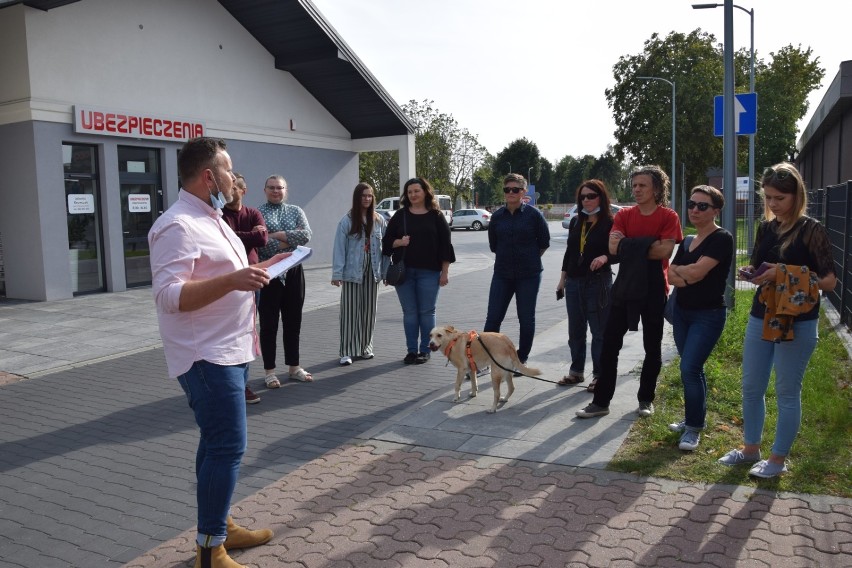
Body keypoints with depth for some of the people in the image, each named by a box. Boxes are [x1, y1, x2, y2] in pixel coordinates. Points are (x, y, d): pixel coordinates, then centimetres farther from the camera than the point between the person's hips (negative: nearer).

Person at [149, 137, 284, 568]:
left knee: (218, 444, 17)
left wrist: (263, 268, 15)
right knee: (227, 447, -8)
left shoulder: (210, 220, 16)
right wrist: (232, 281, -36)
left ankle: (220, 525, 29)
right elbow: (169, 295, -27)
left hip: (229, 353, 10)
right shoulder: (178, 226, -18)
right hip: (207, 357, -10)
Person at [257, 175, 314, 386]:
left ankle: (294, 366, 22)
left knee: (293, 321, 11)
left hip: (294, 270, 4)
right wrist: (290, 240, -12)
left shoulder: (296, 211, 10)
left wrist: (277, 235, -13)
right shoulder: (257, 214, -1)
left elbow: (306, 235, -6)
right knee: (269, 323, 3)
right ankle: (269, 370, 13)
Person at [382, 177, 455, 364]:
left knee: (427, 312, 3)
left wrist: (445, 271, -3)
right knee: (409, 313, 6)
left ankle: (425, 350, 14)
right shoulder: (400, 215, 8)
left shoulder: (436, 216, 2)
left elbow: (445, 244, 1)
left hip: (429, 272, -2)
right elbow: (387, 241, 11)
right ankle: (411, 350, 15)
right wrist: (399, 242, -11)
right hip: (404, 271, 2)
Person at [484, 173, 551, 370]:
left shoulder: (533, 214, -6)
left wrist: (530, 259, 8)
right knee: (493, 318, 0)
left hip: (529, 275, -2)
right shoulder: (497, 216, 3)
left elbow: (544, 242, 2)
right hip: (502, 274, 3)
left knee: (526, 319, 7)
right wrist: (508, 258, 12)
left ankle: (522, 359, 21)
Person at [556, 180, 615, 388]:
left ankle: (600, 375, 14)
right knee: (575, 330, 14)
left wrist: (605, 257, -31)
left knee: (599, 331, 3)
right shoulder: (575, 222, 9)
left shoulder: (610, 223, -9)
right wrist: (562, 279, 15)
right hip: (574, 283, 6)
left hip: (598, 283, -6)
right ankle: (576, 371, 26)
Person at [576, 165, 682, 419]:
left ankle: (646, 399, 26)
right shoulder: (624, 214, 5)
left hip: (654, 288, -3)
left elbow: (665, 251, -18)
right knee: (609, 344, 2)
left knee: (652, 347, 9)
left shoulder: (668, 216, -4)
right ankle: (601, 401, 9)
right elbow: (613, 247, -9)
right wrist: (647, 244, -14)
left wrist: (629, 245, -12)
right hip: (625, 286, 3)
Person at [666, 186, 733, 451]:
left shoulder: (722, 239, -13)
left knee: (689, 369, -11)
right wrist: (687, 277, -17)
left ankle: (694, 427, 4)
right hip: (681, 311, 7)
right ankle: (693, 418, 27)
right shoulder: (687, 241, 10)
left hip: (708, 315, -7)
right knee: (692, 369, 14)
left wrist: (678, 270, -4)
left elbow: (697, 271, -23)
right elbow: (670, 276, 3)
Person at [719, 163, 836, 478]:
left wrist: (786, 275, -23)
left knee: (787, 391, 5)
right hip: (761, 317, 6)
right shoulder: (765, 227, 7)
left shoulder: (812, 230, -10)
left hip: (797, 323, -6)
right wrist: (751, 273, -5)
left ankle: (778, 459, 19)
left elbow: (829, 281, -12)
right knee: (751, 387, 12)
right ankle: (750, 449, 28)